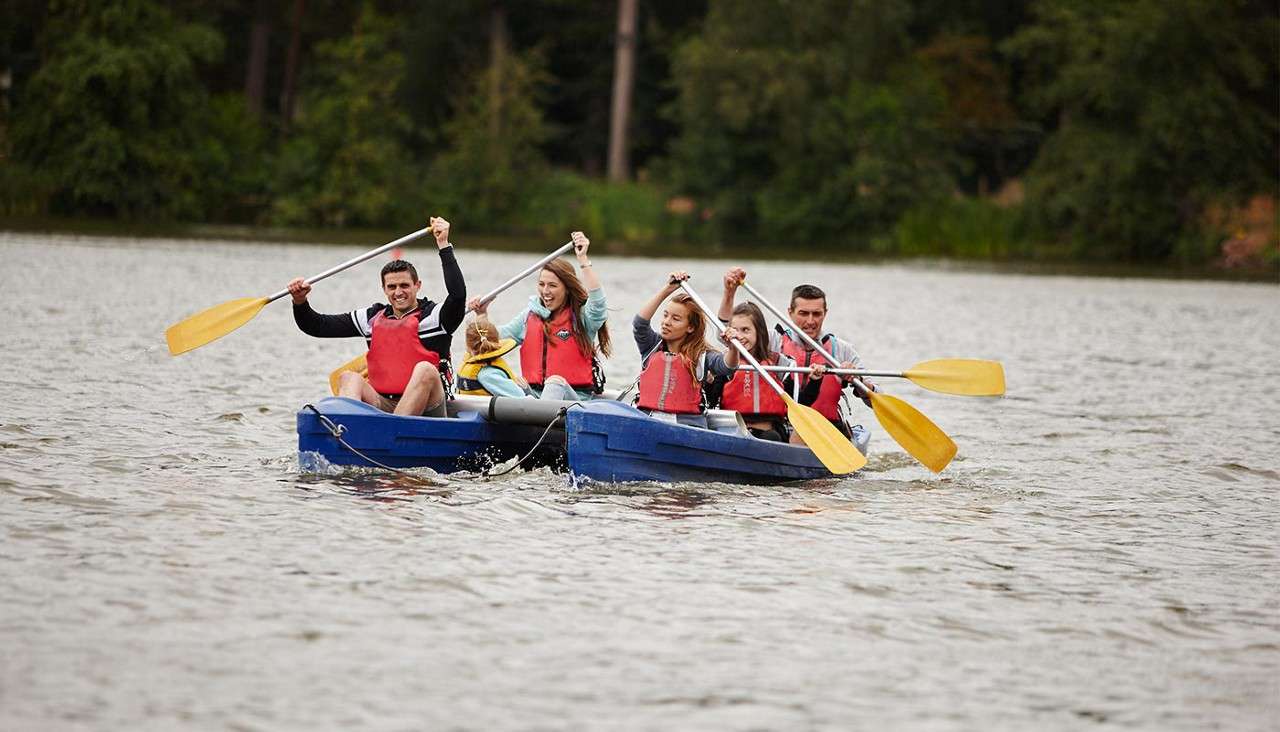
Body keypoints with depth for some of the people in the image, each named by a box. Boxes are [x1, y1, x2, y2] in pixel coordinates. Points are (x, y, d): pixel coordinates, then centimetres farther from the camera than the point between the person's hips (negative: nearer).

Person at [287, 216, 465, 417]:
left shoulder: (433, 316, 3)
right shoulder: (373, 318, 16)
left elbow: (458, 294, -19)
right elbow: (317, 326, 15)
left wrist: (443, 245, -16)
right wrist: (300, 301, -4)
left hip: (425, 408, -3)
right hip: (381, 405, 3)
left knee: (425, 370, -32)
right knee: (349, 378, -22)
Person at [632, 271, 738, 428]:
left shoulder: (701, 355, 12)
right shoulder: (652, 346, 20)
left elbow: (726, 367, -5)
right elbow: (640, 323, 3)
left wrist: (733, 347, -29)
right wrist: (668, 289, 0)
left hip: (687, 423, -2)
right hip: (647, 419, 2)